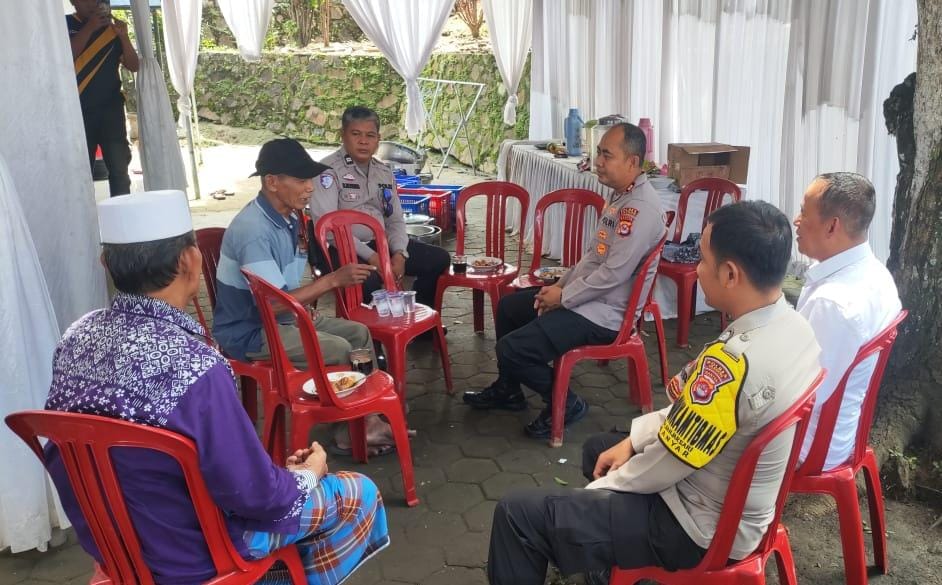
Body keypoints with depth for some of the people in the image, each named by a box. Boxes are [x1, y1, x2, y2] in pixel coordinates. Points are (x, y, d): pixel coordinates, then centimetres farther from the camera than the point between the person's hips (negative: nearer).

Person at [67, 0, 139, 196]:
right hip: (79, 110, -2)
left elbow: (134, 66, 5)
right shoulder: (65, 24, 4)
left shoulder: (111, 28, 10)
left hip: (111, 108, 2)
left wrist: (124, 36, -9)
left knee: (119, 166, 0)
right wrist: (90, 27, -16)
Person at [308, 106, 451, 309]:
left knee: (439, 259, -1)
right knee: (368, 279, -38)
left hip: (380, 243, 7)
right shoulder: (329, 170, -8)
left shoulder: (384, 173, 14)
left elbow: (396, 221, 16)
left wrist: (399, 253, -6)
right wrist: (370, 256, -23)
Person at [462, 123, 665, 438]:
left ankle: (565, 404, 5)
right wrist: (560, 285, 4)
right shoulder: (620, 195, 9)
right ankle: (507, 390, 34)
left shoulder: (641, 208, -24)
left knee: (512, 349, -18)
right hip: (587, 293, 11)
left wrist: (563, 298, -15)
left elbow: (613, 275, -27)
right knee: (508, 306, 21)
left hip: (606, 312, -11)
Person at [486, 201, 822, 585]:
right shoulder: (792, 325, -5)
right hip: (738, 506, 9)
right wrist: (634, 439, 6)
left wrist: (599, 490, -5)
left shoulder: (734, 362, -35)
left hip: (702, 529, -9)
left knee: (519, 514, -8)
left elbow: (668, 465, -23)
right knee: (597, 447, 29)